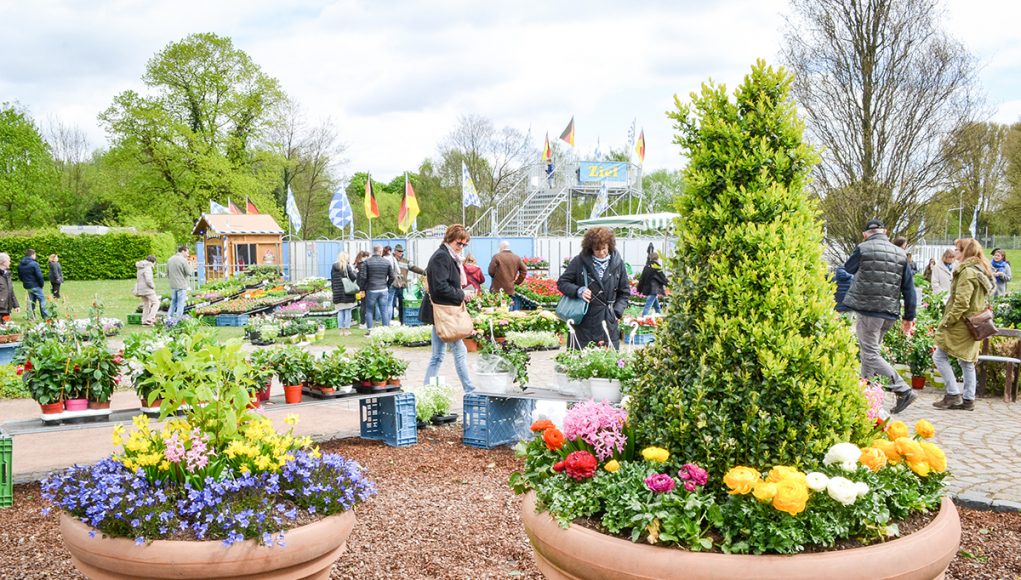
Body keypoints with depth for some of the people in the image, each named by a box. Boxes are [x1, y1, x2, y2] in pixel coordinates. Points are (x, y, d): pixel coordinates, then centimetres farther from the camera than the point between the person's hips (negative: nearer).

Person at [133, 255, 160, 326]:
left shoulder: (140, 268, 14)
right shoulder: (147, 268, -16)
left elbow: (138, 279, 19)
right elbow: (148, 280, -24)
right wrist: (153, 287, -8)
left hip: (141, 289, 9)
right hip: (147, 289, -9)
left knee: (146, 305, 15)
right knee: (156, 303, -1)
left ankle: (144, 322, 15)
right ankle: (150, 319, -9)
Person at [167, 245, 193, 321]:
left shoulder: (170, 260, 9)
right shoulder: (183, 260, -14)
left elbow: (167, 274, 14)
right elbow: (189, 273, -12)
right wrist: (189, 265, 3)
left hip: (173, 286, 7)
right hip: (182, 286, -7)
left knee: (173, 302, 18)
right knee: (181, 303, 0)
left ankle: (169, 317, 15)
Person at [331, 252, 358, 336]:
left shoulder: (333, 267, 5)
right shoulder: (347, 266, -8)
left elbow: (332, 280, 9)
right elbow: (353, 277, -8)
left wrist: (333, 289, 18)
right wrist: (355, 272, 12)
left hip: (337, 293, 4)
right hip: (347, 293, -4)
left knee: (340, 312, 9)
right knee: (347, 311, 3)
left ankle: (341, 330, 10)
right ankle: (347, 330, 4)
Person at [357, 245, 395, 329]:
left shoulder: (367, 262, -6)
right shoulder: (387, 262, 2)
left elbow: (363, 277, -9)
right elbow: (392, 277, 6)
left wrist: (362, 289, 1)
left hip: (371, 290, -2)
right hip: (383, 290, 2)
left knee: (369, 310, 8)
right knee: (384, 311, 7)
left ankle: (370, 330, 4)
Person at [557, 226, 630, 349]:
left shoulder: (617, 263, 4)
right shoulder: (580, 261, -2)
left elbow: (624, 292, 14)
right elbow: (562, 283, 4)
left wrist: (617, 311, 1)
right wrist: (578, 291, -14)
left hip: (609, 324, 2)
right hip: (583, 324, -2)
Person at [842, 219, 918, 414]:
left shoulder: (863, 249, -3)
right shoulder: (901, 254, 10)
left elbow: (849, 268, 17)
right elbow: (909, 288, 9)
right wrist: (909, 318, 14)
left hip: (868, 309, -6)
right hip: (889, 312, 6)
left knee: (870, 354, -3)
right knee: (872, 351, 17)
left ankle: (904, 391, -11)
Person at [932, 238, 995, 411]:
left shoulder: (967, 272, -16)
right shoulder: (982, 272, 14)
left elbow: (961, 303, -22)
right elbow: (983, 301, 21)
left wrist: (946, 322, -18)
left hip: (961, 324, -10)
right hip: (974, 325, 10)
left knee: (939, 356, -5)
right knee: (967, 362, 13)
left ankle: (953, 394, -5)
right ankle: (968, 399, 17)